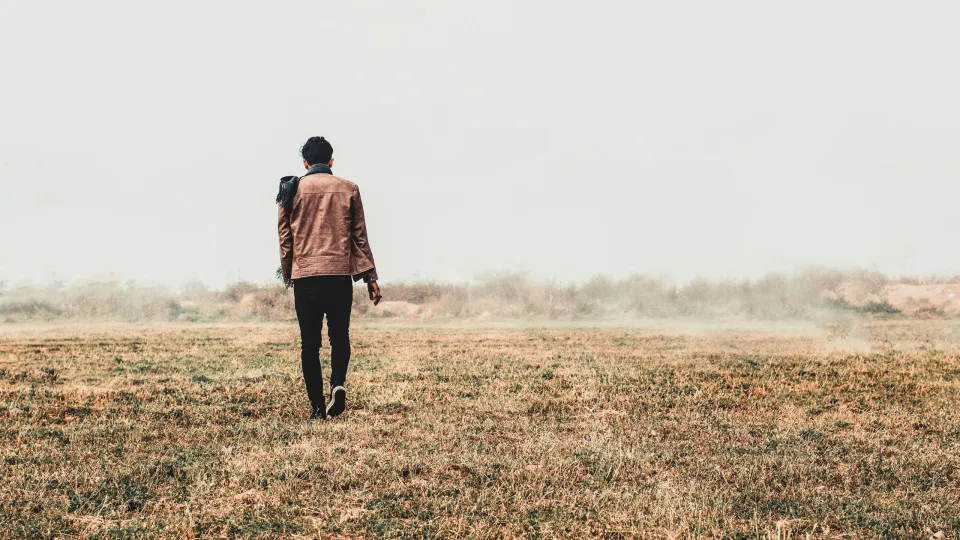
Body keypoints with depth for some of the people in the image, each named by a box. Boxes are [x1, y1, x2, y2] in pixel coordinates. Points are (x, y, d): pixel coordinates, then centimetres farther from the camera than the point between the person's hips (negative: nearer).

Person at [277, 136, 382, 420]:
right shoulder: (348, 189, 7)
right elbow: (359, 236, 6)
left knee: (310, 343, 6)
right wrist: (370, 277, 8)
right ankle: (338, 384, -12)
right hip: (340, 274, 0)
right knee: (340, 336, 13)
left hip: (304, 275, 0)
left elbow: (285, 237, 6)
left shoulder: (292, 189, 6)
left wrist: (287, 274, 15)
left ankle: (317, 406, 3)